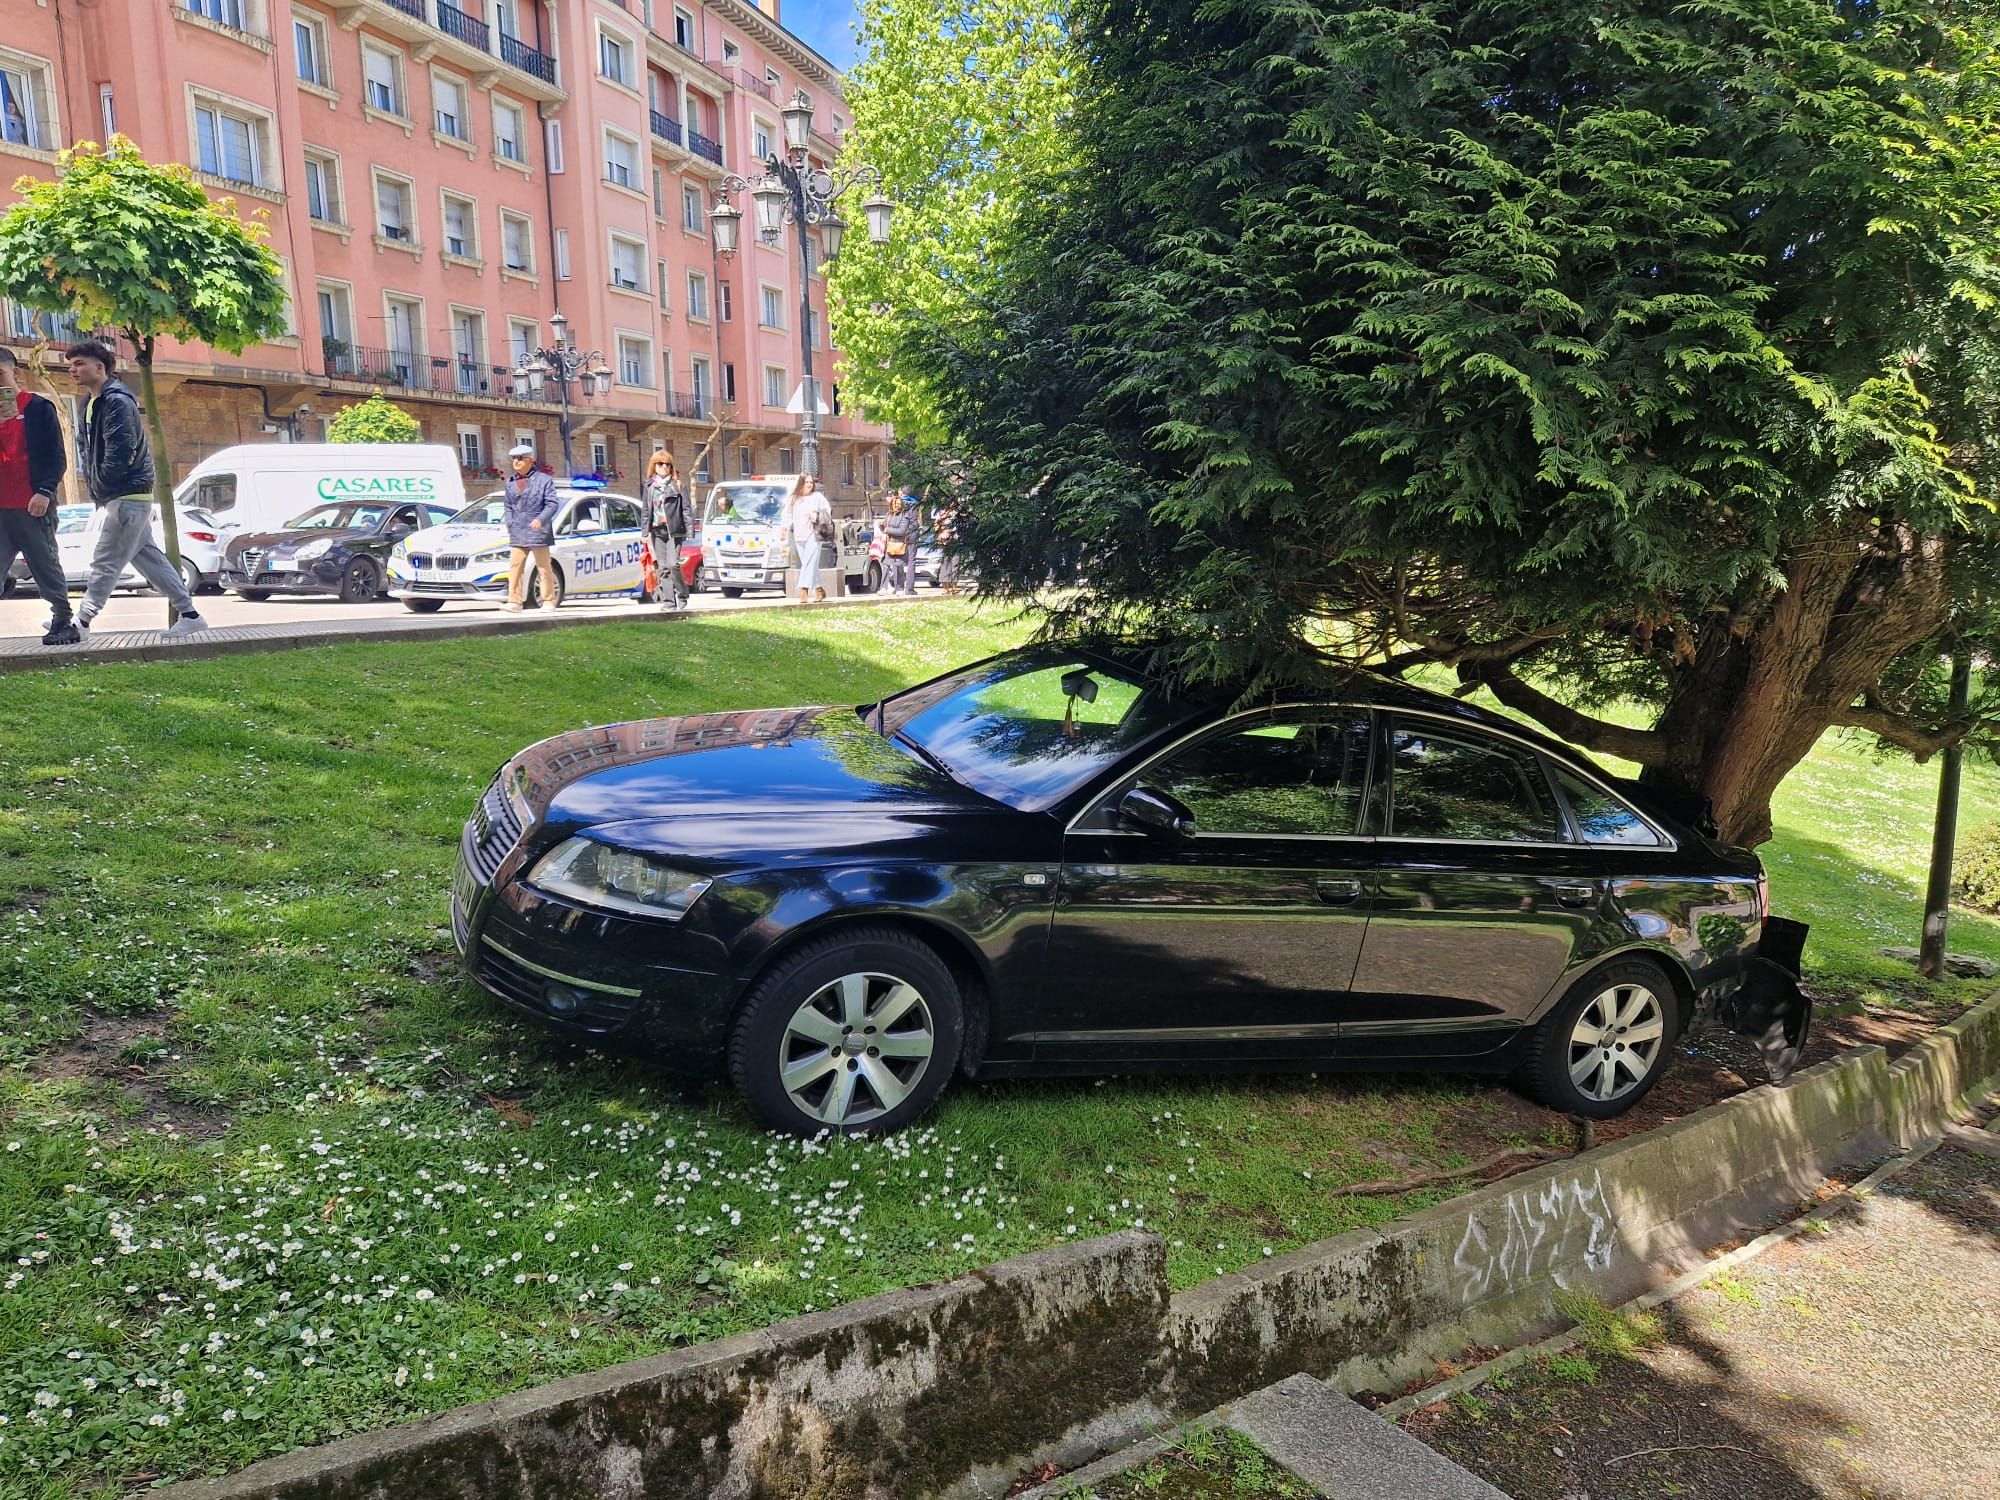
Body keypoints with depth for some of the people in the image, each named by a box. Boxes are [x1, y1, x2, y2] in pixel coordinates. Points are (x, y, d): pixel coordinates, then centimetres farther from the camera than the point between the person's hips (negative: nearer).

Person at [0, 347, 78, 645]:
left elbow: (56, 457, -5)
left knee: (46, 566, 0)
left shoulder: (39, 407, 1)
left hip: (32, 506, -5)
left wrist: (45, 491, -14)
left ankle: (63, 621, 9)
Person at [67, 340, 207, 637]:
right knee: (149, 557, 11)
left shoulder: (117, 401, -15)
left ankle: (80, 623, 2)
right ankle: (189, 614, 13)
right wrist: (86, 473, 7)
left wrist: (100, 484, -13)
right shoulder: (90, 403, 15)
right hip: (122, 497, 10)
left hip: (128, 495, -10)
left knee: (105, 563, -4)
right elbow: (84, 443, 24)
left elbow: (120, 451, -22)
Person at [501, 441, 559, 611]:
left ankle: (549, 601, 8)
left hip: (537, 532, -5)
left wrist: (540, 520, -21)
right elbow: (509, 507, 22)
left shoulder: (544, 479, -2)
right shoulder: (510, 482, 15)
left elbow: (552, 503, -8)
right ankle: (514, 602, -2)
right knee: (515, 566, -2)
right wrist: (510, 524, 7)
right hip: (517, 534, 5)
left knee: (544, 568, 2)